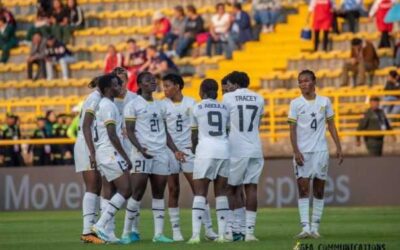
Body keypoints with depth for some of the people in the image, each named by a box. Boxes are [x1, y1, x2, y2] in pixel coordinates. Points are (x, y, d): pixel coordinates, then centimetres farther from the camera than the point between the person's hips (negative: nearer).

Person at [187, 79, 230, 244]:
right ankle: (222, 234, 4)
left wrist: (193, 149, 29)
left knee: (200, 192, -3)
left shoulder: (197, 108, 3)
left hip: (206, 151, -3)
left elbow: (194, 133, 12)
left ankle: (196, 234, -12)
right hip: (224, 150, 3)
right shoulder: (224, 108, 12)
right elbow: (227, 130, 15)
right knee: (221, 192, 9)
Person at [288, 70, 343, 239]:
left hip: (321, 150, 2)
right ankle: (305, 227, -10)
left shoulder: (324, 102, 6)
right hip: (302, 152, -2)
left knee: (319, 190, 4)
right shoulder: (296, 103, 1)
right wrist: (296, 151, -10)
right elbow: (292, 130, -1)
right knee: (303, 189, -6)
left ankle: (315, 227, 8)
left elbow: (331, 126, 10)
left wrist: (338, 147, 3)